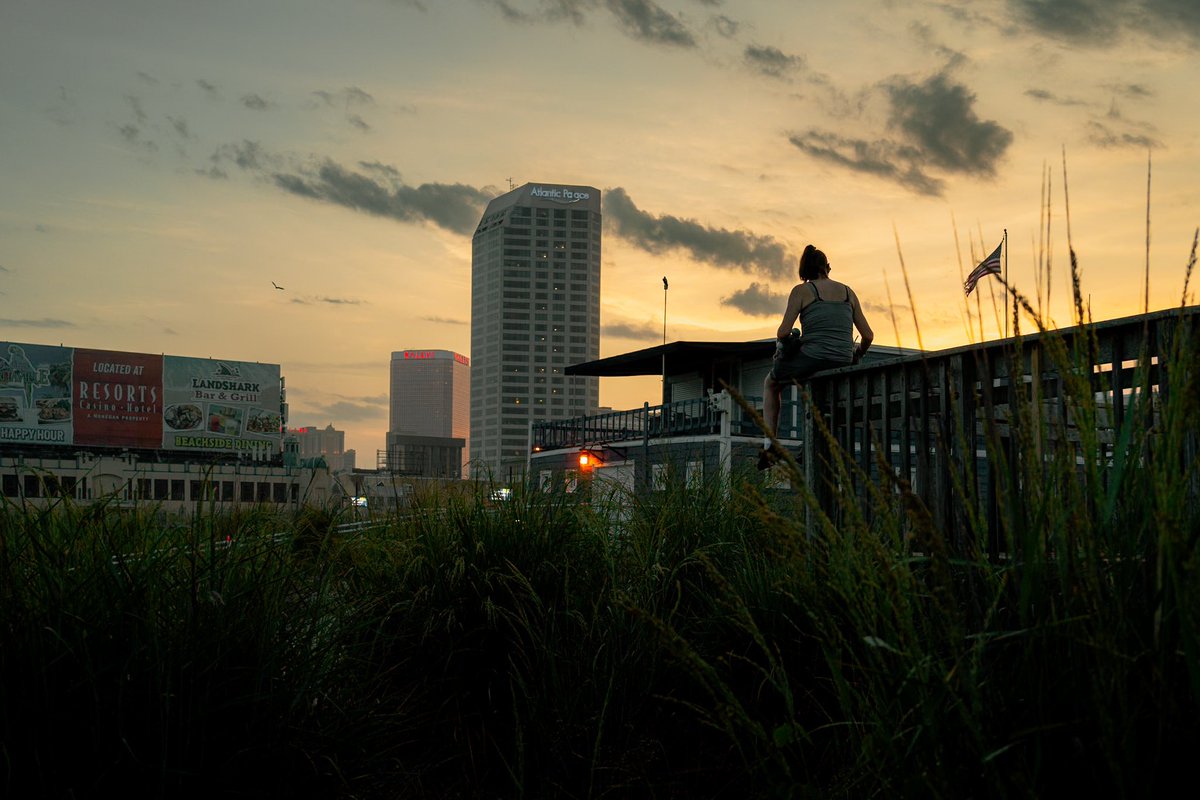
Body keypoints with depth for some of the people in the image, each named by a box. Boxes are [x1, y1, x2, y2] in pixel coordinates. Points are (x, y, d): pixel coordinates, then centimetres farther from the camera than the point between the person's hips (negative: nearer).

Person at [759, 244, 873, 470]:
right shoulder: (848, 292, 13)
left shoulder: (801, 291, 0)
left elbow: (783, 332, -8)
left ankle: (769, 445, 19)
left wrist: (782, 341, 15)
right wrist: (857, 357, 30)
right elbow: (868, 335, 12)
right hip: (842, 366, 4)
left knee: (770, 383, 28)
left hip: (811, 360, -4)